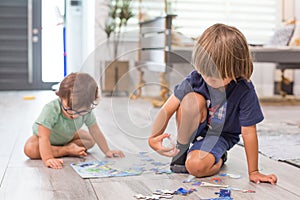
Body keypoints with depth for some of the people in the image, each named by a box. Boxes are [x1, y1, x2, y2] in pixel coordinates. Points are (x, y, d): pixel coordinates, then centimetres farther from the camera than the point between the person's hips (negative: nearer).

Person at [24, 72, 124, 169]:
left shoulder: (86, 111, -30)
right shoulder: (50, 110, -45)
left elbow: (95, 132, -16)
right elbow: (44, 138, -47)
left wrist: (107, 151, -12)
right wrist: (48, 159, -58)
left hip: (67, 136, 4)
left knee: (90, 140, -1)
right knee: (29, 149, -32)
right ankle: (67, 150, -21)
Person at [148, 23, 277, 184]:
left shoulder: (244, 91, -26)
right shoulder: (196, 78, -22)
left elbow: (248, 132, -20)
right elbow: (168, 109, -21)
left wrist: (254, 172, -15)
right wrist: (154, 137, -37)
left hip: (220, 136, -2)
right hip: (193, 127, 3)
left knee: (196, 166, -32)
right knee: (192, 99, -31)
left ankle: (219, 159, 6)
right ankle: (181, 151, -9)